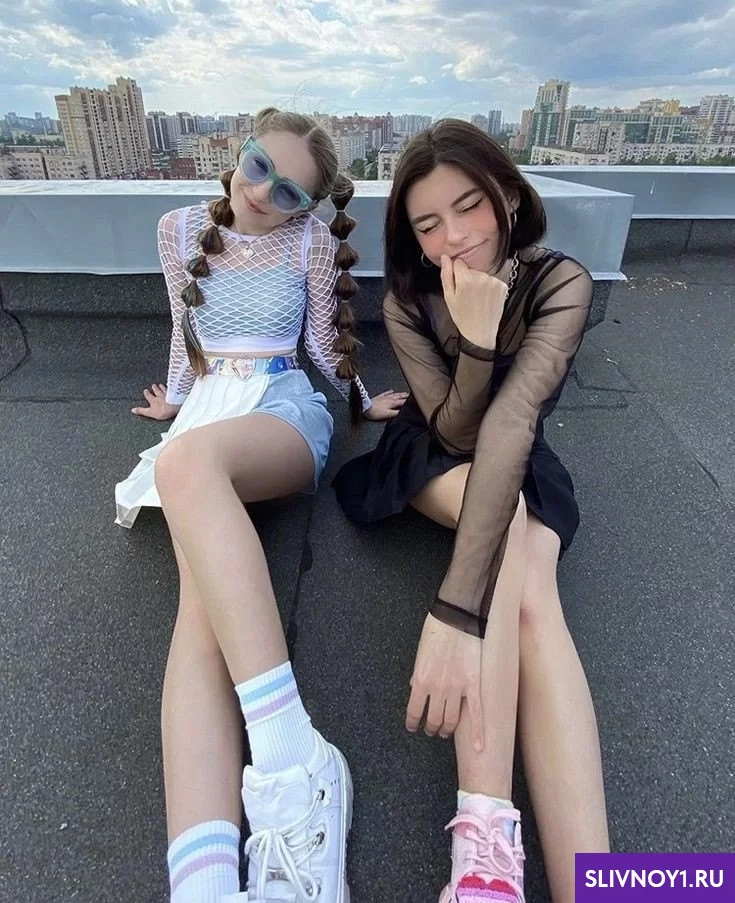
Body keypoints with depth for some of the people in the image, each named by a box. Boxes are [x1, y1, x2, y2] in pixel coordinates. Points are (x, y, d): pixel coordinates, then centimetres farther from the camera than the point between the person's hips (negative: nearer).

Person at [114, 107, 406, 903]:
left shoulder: (313, 241, 6)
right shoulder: (180, 230, 17)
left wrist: (364, 404, 19)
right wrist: (173, 399, 34)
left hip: (286, 407, -3)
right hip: (207, 409, 4)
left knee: (189, 461, -41)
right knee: (202, 591, -29)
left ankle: (290, 761, -43)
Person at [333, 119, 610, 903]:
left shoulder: (561, 283, -21)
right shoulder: (407, 300, -15)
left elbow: (511, 421, -38)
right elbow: (455, 432, -19)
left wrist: (454, 608, -47)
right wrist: (476, 340, -39)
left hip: (523, 464, 0)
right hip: (433, 456, 0)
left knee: (531, 601, -33)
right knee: (507, 535, -36)